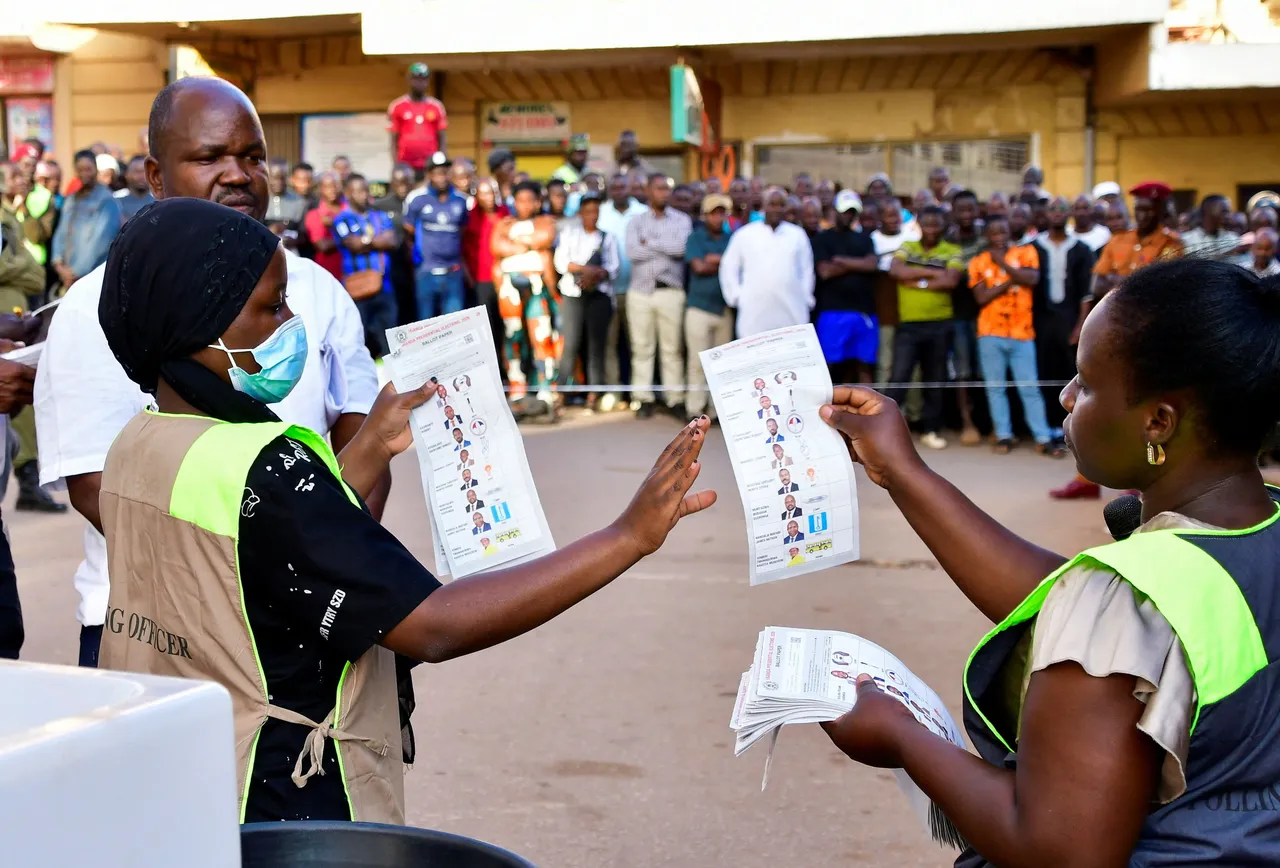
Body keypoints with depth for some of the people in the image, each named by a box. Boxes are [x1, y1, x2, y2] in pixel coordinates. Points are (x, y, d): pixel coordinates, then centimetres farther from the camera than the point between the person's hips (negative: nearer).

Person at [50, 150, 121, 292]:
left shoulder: (107, 201, -6)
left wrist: (76, 271, -12)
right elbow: (61, 234, 15)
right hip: (68, 277, 6)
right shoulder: (71, 200, 16)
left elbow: (100, 240, -12)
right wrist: (59, 263, -2)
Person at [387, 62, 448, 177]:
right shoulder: (397, 107, 4)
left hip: (431, 166, 1)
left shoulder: (437, 107, 9)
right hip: (406, 166, -1)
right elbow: (394, 141, 4)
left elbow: (442, 140, 10)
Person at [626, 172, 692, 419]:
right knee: (642, 347, 3)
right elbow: (632, 251, -7)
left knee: (672, 348, 0)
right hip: (640, 291, 1)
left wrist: (650, 242, -5)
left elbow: (681, 247, -11)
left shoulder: (681, 220, 8)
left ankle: (674, 399, 4)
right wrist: (666, 246, -5)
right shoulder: (636, 221, 10)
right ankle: (644, 399, 9)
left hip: (671, 291, -1)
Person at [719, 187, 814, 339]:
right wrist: (737, 296, 2)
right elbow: (729, 268, 10)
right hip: (755, 316, -1)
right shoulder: (744, 234, 6)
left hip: (791, 315, 1)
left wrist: (805, 299, 9)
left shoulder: (798, 235, 10)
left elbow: (806, 269, 15)